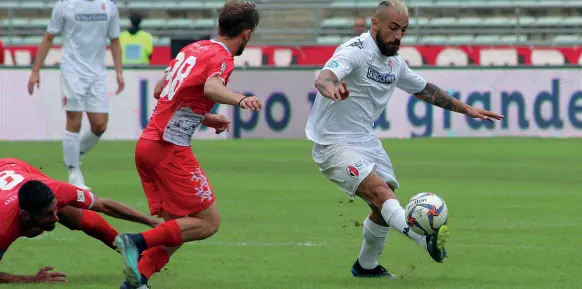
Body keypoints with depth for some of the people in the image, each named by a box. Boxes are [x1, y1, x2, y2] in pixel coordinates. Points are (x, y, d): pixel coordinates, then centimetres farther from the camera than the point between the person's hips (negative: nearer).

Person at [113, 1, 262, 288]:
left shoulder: (192, 49, 18)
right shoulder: (221, 57, -7)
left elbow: (159, 91, 28)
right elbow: (211, 88, -30)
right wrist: (240, 100, -50)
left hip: (147, 143, 9)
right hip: (170, 149, -9)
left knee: (177, 225, 11)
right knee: (208, 222, -5)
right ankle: (139, 242, -17)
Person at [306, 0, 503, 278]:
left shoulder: (395, 62, 7)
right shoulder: (355, 51, -19)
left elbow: (425, 89, 24)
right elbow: (323, 77, -38)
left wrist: (466, 109, 25)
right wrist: (330, 87, -62)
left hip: (366, 140, 9)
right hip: (334, 144, -9)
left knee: (384, 207, 14)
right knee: (380, 191, -27)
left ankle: (366, 266, 35)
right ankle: (426, 239, -49)